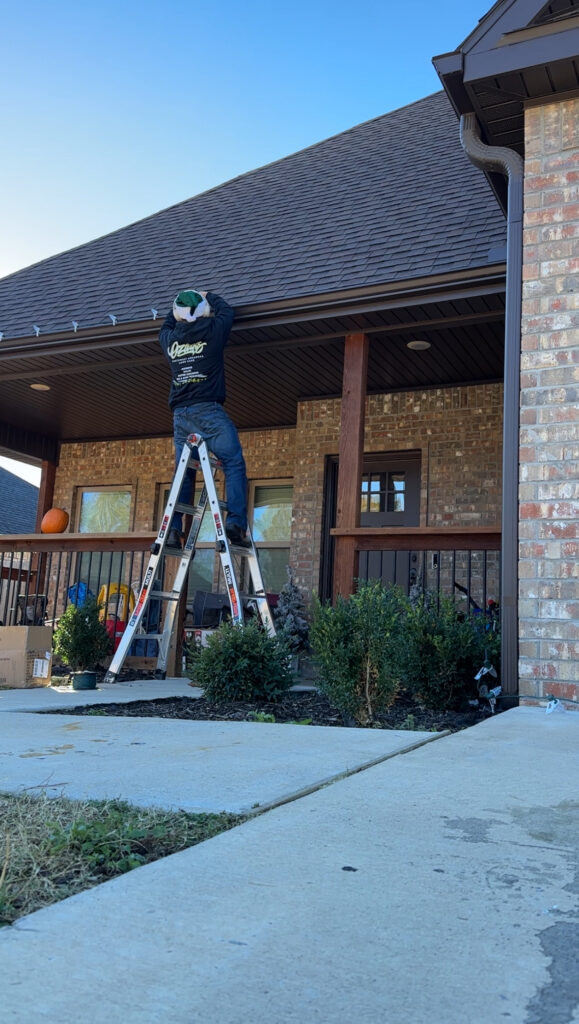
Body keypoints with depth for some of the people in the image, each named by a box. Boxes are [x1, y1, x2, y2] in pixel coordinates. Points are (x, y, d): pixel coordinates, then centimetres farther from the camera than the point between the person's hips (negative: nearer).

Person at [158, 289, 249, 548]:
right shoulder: (212, 332, 2)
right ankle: (236, 522, -19)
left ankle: (173, 530, 1)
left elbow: (166, 326, 38)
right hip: (208, 410, -5)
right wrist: (209, 296, 39)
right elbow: (226, 311, 23)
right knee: (234, 463, -5)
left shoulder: (170, 339, 13)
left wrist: (177, 308, 50)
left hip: (180, 415, 5)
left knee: (183, 473, 9)